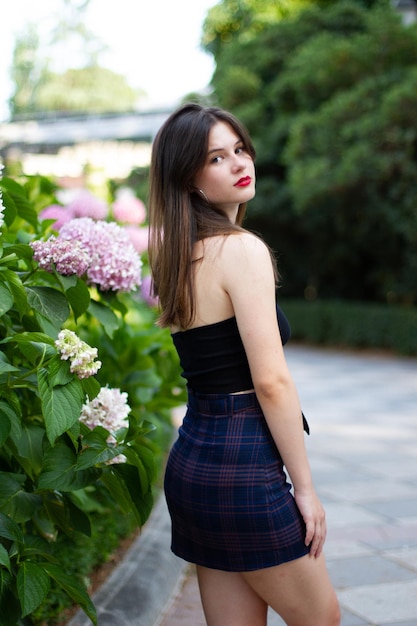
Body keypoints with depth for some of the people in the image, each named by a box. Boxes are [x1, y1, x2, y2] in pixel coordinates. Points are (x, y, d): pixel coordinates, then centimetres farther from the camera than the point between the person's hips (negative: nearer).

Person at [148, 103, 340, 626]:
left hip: (191, 458, 8)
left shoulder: (180, 255, 11)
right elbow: (271, 381, -18)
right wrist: (304, 486, -12)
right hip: (240, 466, -8)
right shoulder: (242, 249, -15)